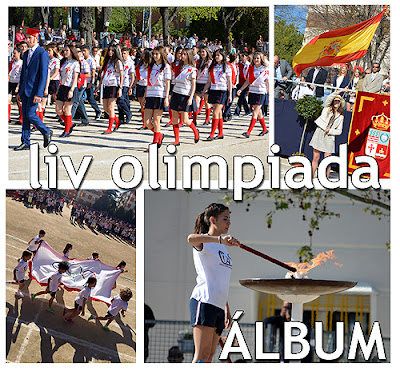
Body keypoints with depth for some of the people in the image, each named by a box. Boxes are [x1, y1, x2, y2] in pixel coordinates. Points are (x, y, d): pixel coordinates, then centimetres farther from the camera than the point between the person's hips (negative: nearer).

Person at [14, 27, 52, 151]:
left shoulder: (42, 54, -10)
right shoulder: (26, 54, 15)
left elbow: (44, 75, -14)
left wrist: (39, 94, -19)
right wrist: (20, 91, 16)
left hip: (34, 90, -8)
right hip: (25, 90, 8)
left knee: (30, 114, -11)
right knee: (25, 116, 6)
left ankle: (46, 132, 9)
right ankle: (25, 142, 9)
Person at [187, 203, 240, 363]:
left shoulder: (223, 248, 23)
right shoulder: (203, 243, -3)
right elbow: (191, 238, -30)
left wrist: (227, 309, 27)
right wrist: (219, 239, -42)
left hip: (219, 306, 8)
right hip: (204, 301, -8)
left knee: (209, 356, 3)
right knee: (202, 355, -16)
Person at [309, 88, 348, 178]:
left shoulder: (340, 117, 11)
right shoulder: (327, 109, 8)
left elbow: (339, 131, 9)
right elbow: (329, 97, -8)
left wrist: (330, 131, -8)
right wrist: (341, 91, -10)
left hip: (329, 137, 0)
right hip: (319, 134, 0)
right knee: (315, 158, 1)